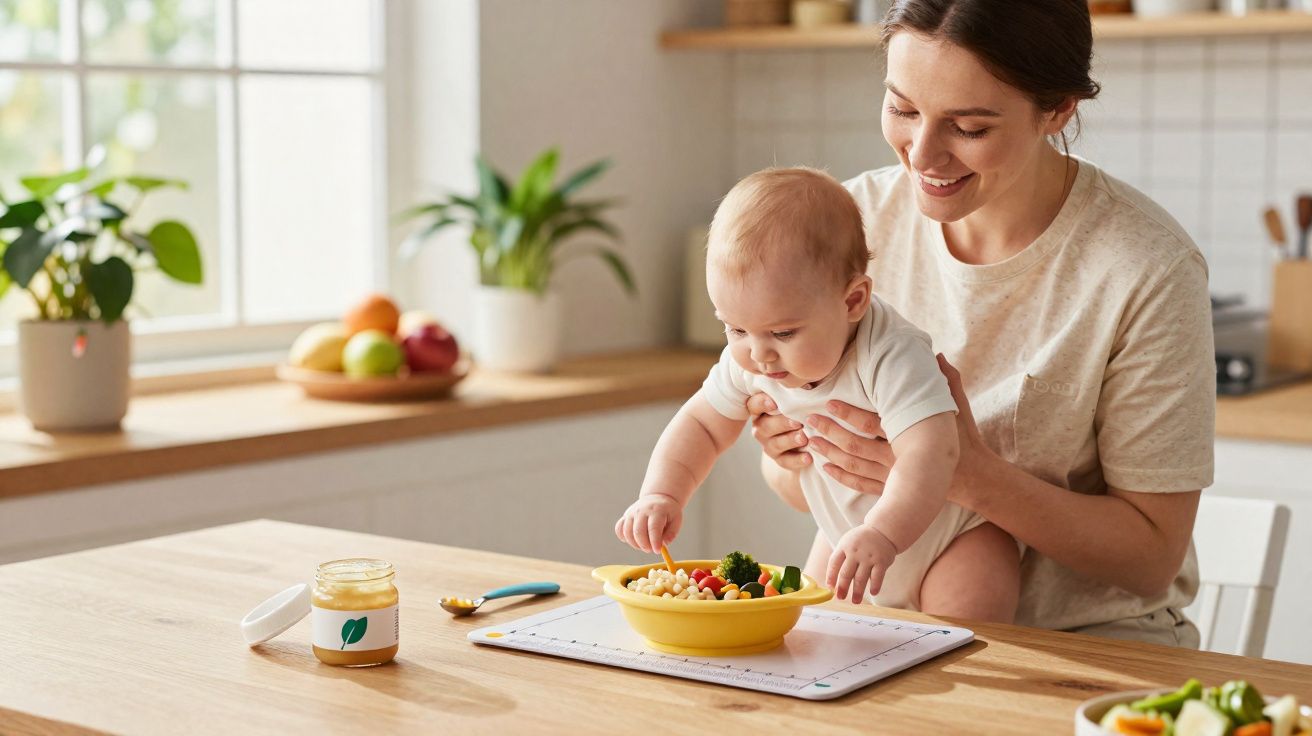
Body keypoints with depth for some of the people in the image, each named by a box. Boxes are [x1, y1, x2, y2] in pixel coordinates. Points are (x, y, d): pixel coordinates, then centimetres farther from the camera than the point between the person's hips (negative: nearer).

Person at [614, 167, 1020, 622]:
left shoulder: (892, 358, -33)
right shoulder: (748, 361, -11)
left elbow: (929, 455, -45)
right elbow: (701, 425, 4)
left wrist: (881, 535, -61)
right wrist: (660, 495, -13)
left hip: (956, 540, -6)